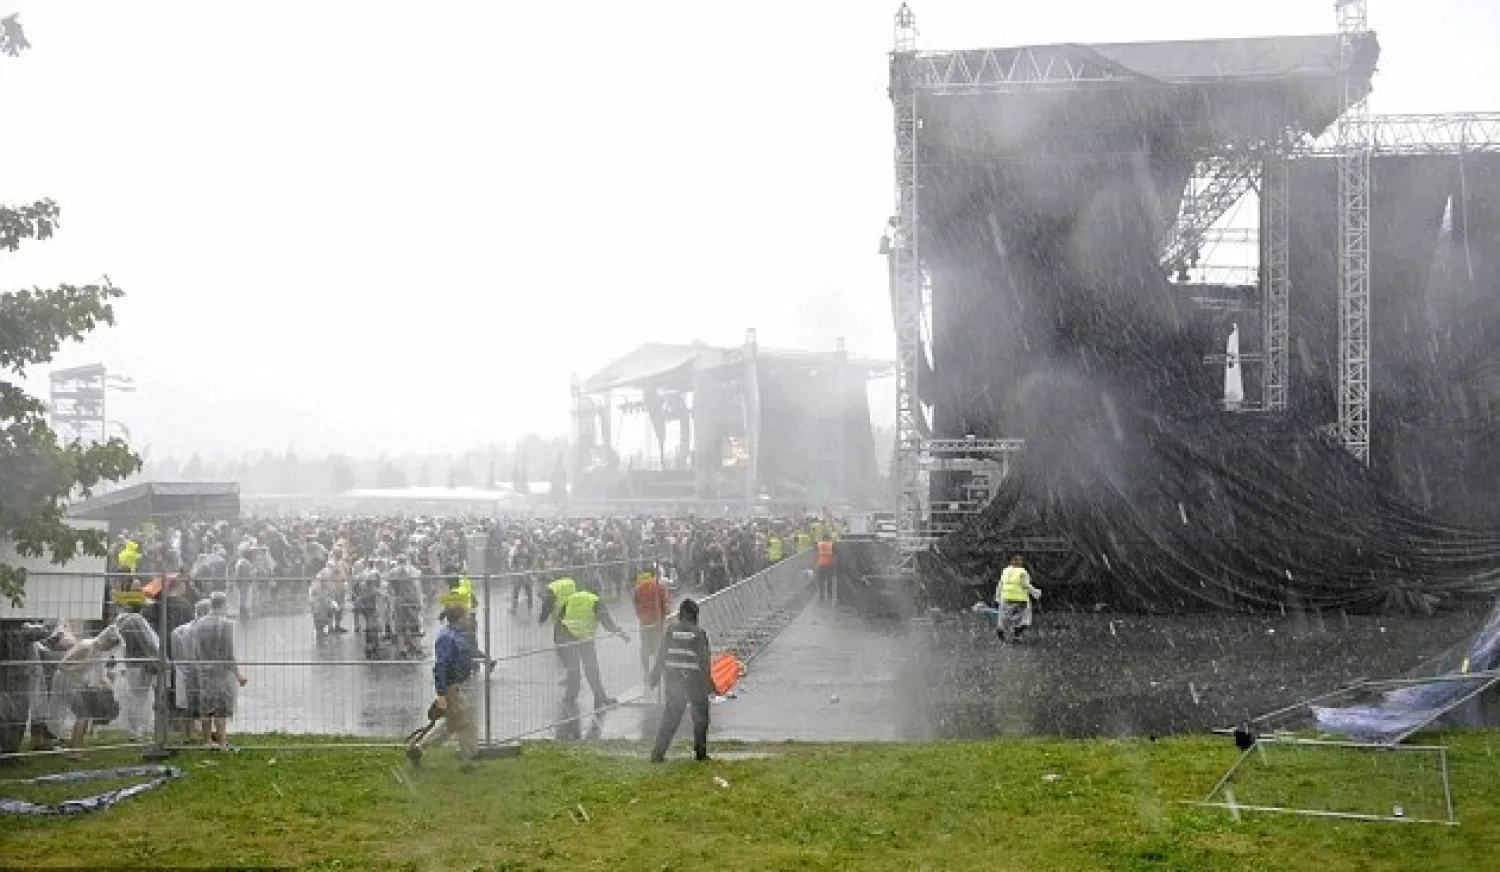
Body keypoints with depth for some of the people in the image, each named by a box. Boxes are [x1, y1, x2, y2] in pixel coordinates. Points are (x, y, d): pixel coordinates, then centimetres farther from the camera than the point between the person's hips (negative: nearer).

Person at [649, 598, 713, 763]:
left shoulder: (671, 630, 0)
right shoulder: (698, 633, -7)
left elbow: (662, 655, 2)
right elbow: (704, 659, -7)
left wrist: (655, 675, 12)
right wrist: (708, 681, 1)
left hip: (674, 679, 3)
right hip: (694, 679, -3)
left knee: (670, 716, 10)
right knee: (700, 715, 15)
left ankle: (658, 753, 4)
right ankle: (700, 752, 17)